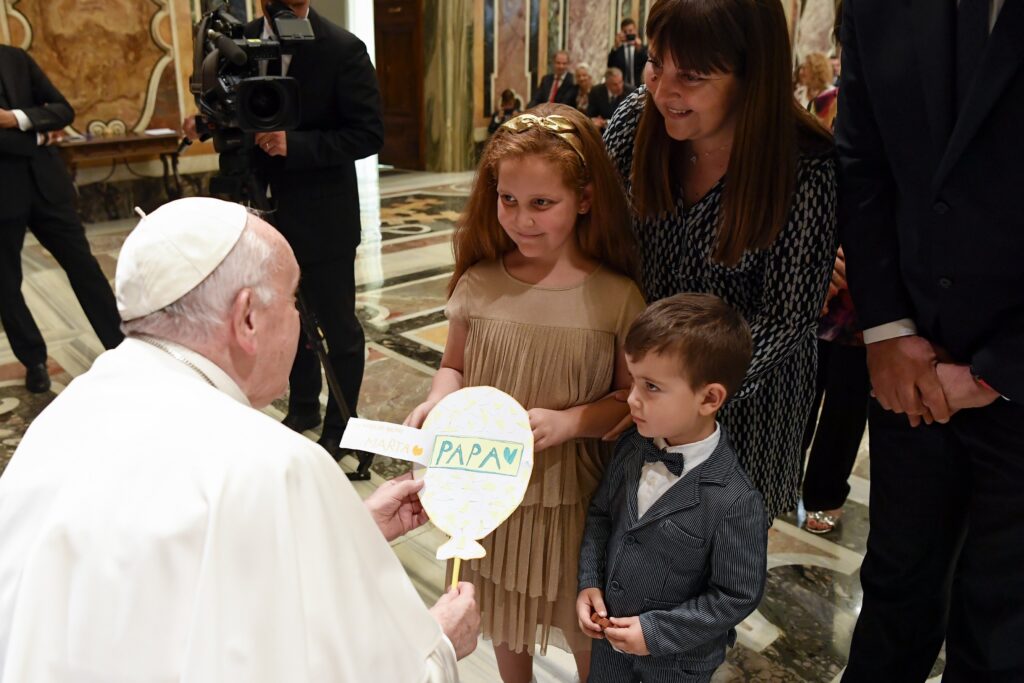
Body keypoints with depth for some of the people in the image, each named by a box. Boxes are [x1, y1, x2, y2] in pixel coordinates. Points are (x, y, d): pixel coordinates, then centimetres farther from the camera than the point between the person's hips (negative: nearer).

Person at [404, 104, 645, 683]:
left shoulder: (616, 298, -15)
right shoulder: (479, 284, -9)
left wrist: (567, 422, -24)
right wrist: (438, 401, -15)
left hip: (572, 496, -2)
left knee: (586, 630, 20)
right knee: (504, 620, 27)